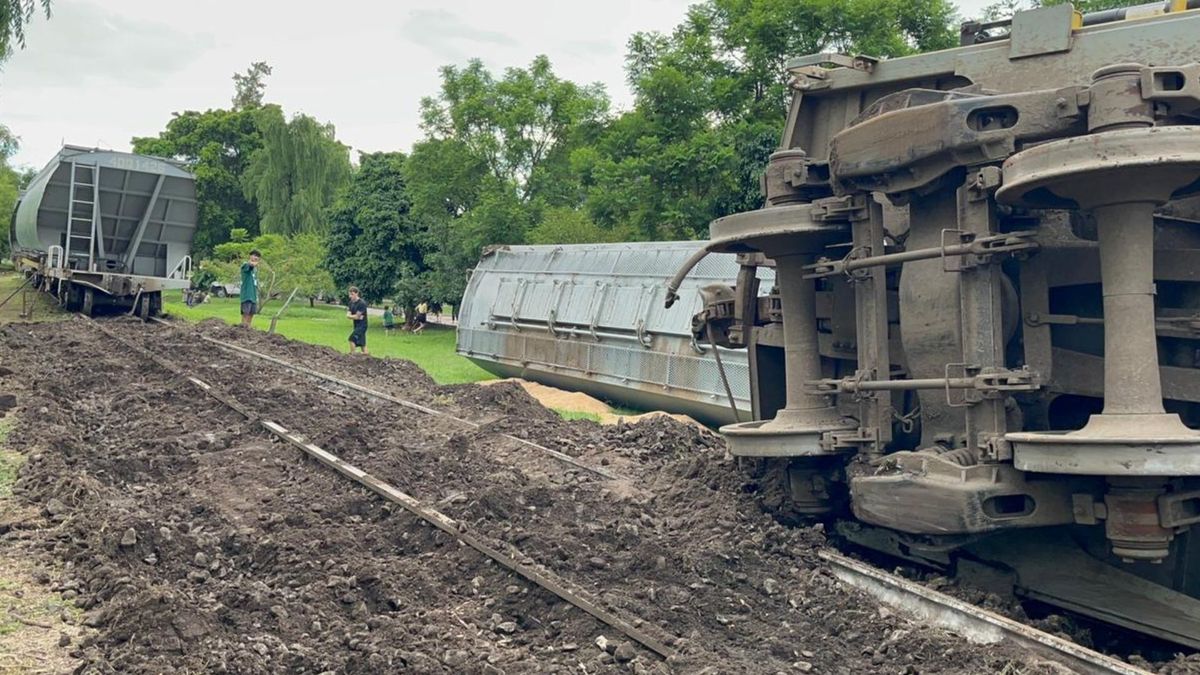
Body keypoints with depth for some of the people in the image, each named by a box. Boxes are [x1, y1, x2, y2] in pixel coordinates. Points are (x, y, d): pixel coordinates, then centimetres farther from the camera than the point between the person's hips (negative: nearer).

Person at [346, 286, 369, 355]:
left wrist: (351, 316, -2)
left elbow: (357, 316, -19)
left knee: (352, 339, -18)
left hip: (362, 325, -9)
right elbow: (348, 315, 0)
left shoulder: (362, 303, -18)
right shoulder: (351, 303, 6)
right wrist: (356, 317, -14)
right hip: (356, 325, 9)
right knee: (362, 343, 12)